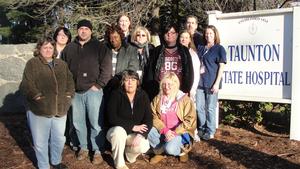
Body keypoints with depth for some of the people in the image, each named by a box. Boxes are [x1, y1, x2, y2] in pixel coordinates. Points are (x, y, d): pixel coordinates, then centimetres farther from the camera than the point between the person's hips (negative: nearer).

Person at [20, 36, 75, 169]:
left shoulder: (62, 64, 15)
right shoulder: (32, 63, -2)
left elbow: (69, 81, 14)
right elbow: (26, 85, -9)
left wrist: (68, 95, 1)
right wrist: (37, 96, -16)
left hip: (60, 110, 5)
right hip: (39, 111, -4)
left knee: (59, 139, 16)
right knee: (40, 142, 6)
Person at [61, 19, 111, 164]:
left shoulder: (99, 47, 0)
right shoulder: (69, 48, 10)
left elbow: (106, 68, -5)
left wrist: (98, 85, -10)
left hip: (93, 91, -4)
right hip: (75, 92, 4)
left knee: (96, 122, -1)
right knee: (78, 122, 11)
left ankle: (98, 151, 11)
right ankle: (83, 147, 27)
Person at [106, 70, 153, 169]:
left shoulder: (143, 96, -4)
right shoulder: (116, 95, -11)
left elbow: (148, 119, -9)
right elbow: (112, 118, -20)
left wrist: (141, 134, -26)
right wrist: (132, 126, -23)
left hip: (135, 134, 2)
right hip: (117, 131, -1)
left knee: (144, 146, -27)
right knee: (119, 131, -35)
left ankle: (129, 153, 9)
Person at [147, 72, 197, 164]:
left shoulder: (185, 99, -6)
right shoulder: (157, 99, 5)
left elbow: (190, 120, -12)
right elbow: (154, 117, -2)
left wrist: (175, 132, -20)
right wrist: (165, 130, -18)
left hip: (180, 132, -4)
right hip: (162, 132, 4)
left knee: (170, 148, -33)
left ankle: (182, 151, 5)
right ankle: (160, 151, 0)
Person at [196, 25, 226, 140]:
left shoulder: (219, 49, 0)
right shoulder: (200, 48, 14)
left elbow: (221, 67, -4)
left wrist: (217, 83, -12)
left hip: (211, 83, -4)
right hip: (200, 82, 5)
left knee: (210, 108, 3)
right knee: (199, 107, 9)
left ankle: (210, 132, 15)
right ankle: (202, 128, 25)